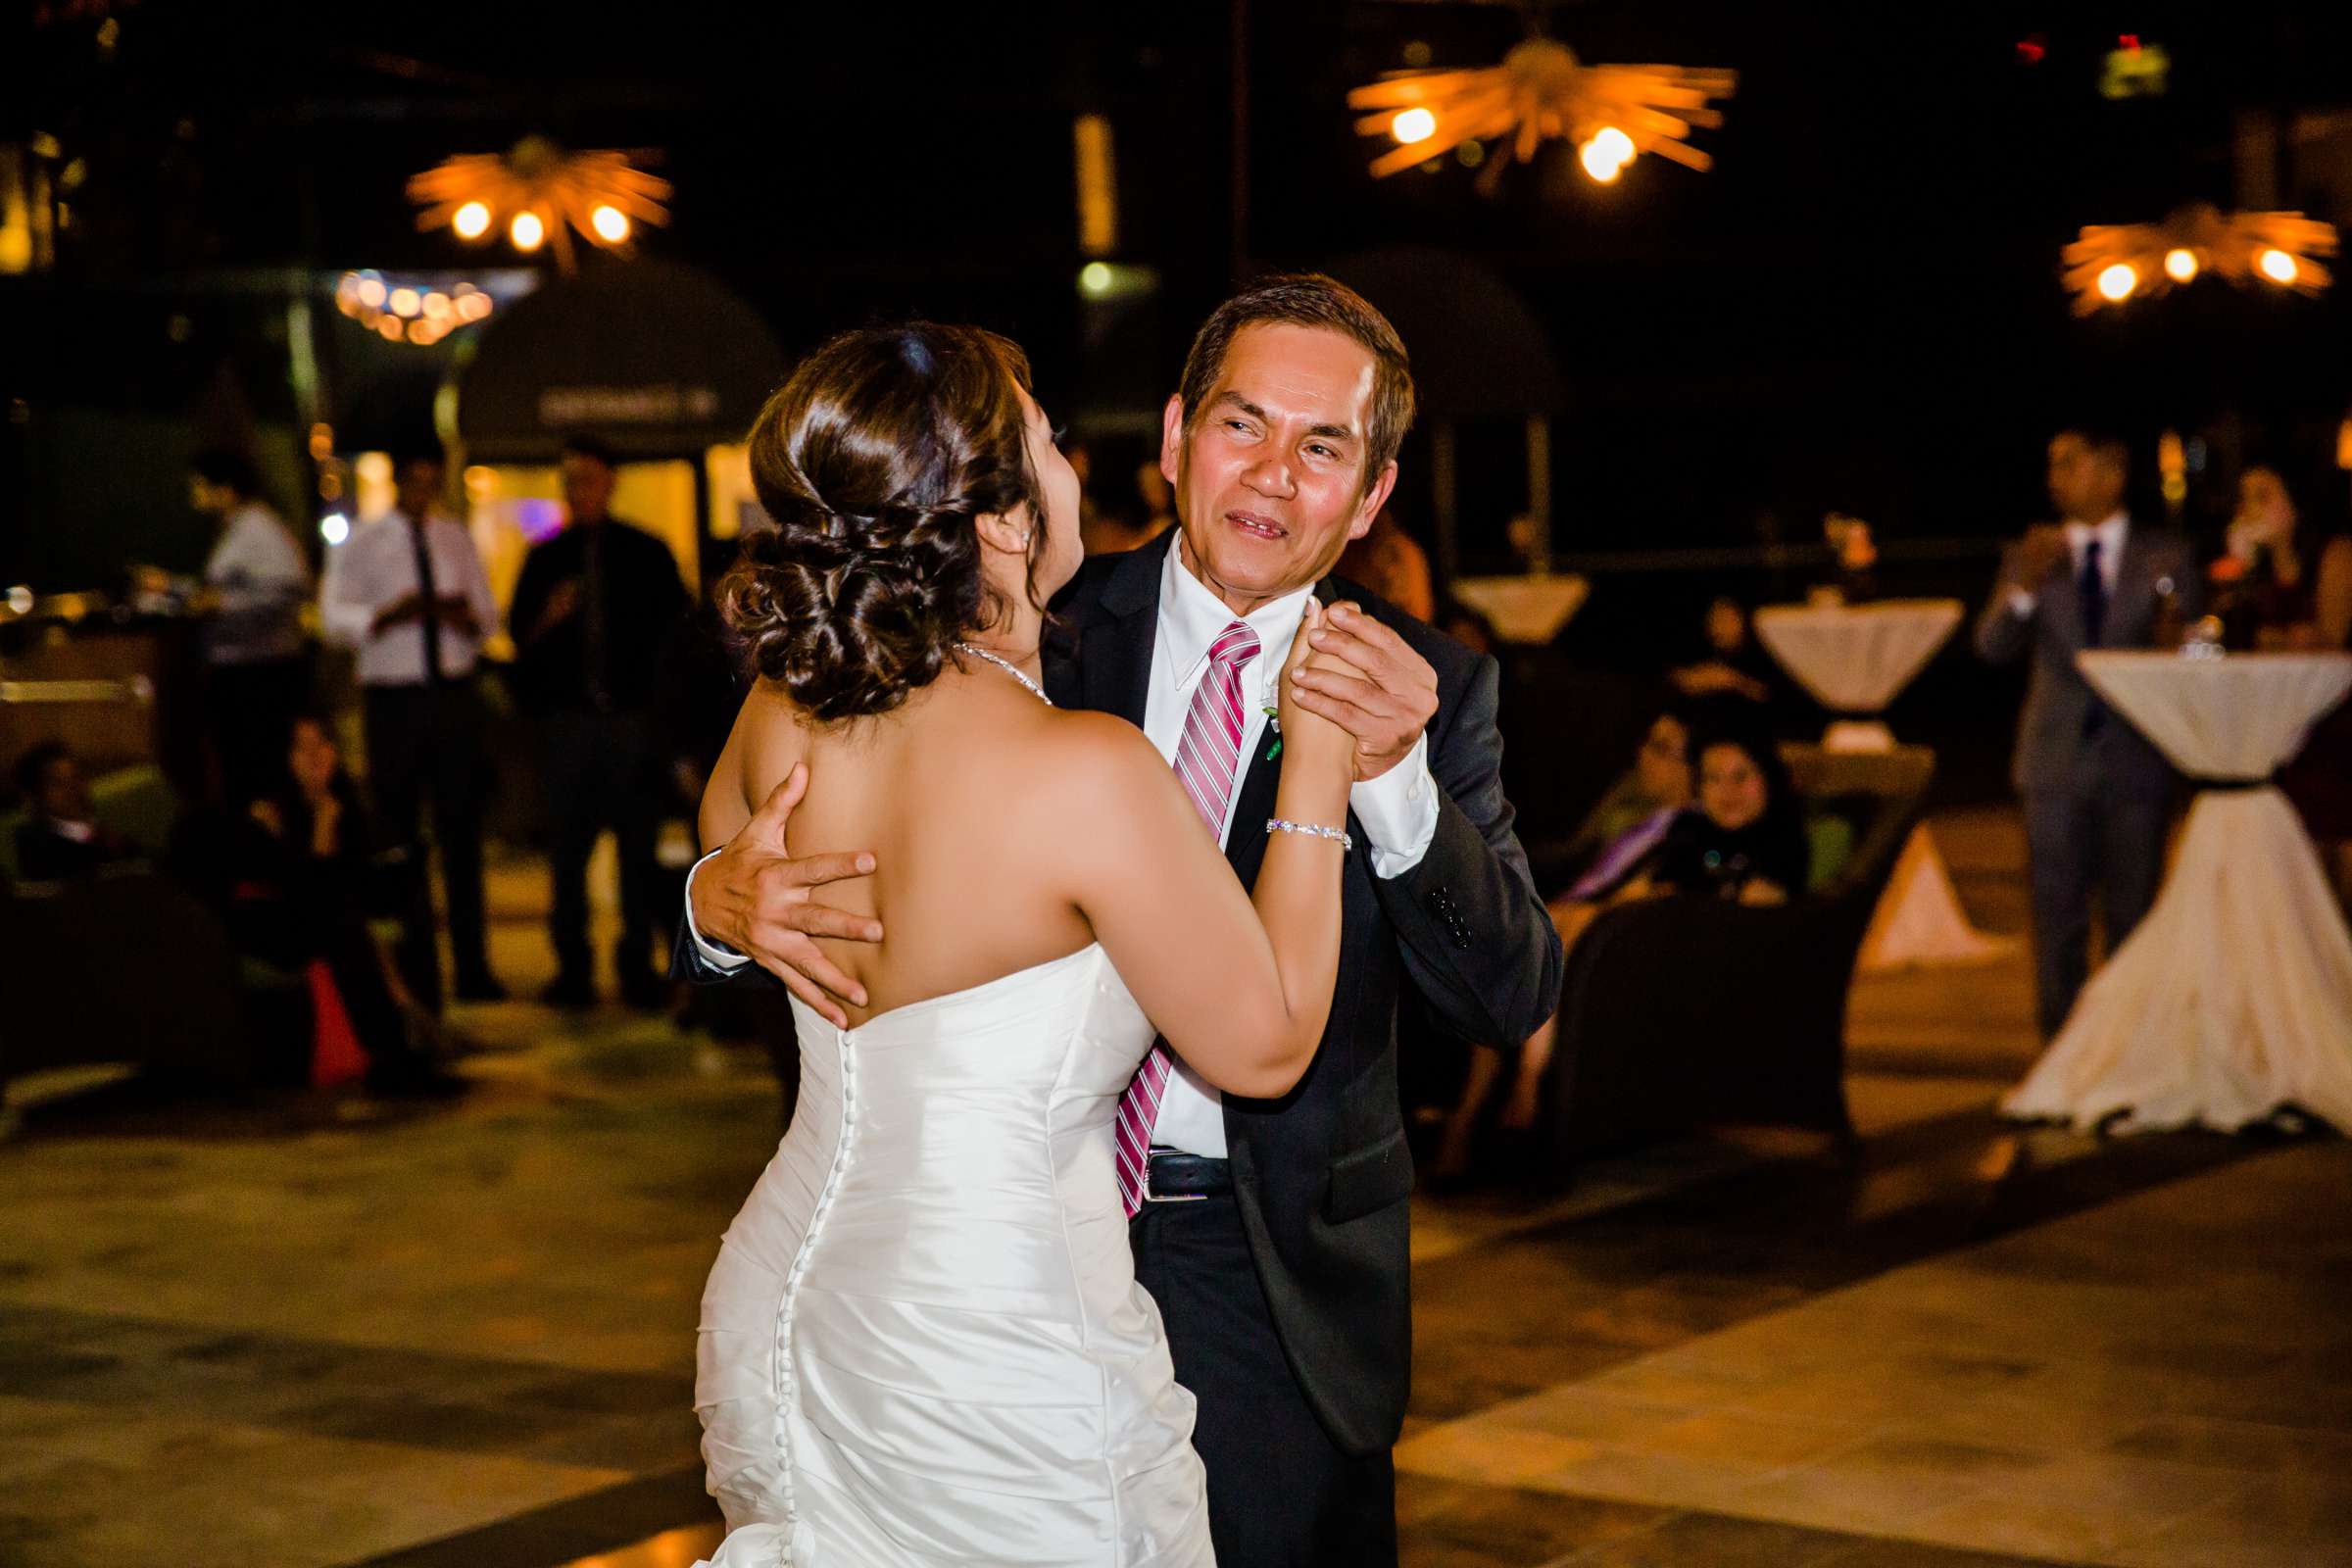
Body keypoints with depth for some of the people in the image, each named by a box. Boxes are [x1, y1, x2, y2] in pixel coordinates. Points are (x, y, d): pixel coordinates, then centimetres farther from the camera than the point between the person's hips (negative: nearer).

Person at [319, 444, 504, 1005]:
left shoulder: (456, 538, 13)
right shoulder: (362, 544, 2)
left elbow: (488, 612, 13)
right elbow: (334, 615, -6)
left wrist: (466, 616, -9)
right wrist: (390, 613, -22)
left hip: (456, 696, 3)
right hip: (394, 699, -2)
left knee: (462, 831, 3)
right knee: (400, 835, -1)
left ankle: (472, 965, 9)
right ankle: (416, 967, 4)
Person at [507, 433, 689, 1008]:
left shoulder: (646, 553, 8)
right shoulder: (546, 559, 11)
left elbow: (677, 627, 9)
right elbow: (520, 635, 11)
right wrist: (547, 620, -11)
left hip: (634, 717, -1)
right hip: (568, 719, 1)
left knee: (640, 842, -1)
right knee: (567, 846, 0)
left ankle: (639, 966, 5)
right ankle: (573, 967, 6)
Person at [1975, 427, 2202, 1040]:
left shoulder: (2167, 557, 4)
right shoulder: (2032, 554, 7)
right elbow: (1993, 647, -4)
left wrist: (2180, 619, -20)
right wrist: (2024, 588, -21)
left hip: (2135, 760, -1)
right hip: (2057, 760, 1)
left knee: (2132, 915, 5)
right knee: (2057, 916, 3)